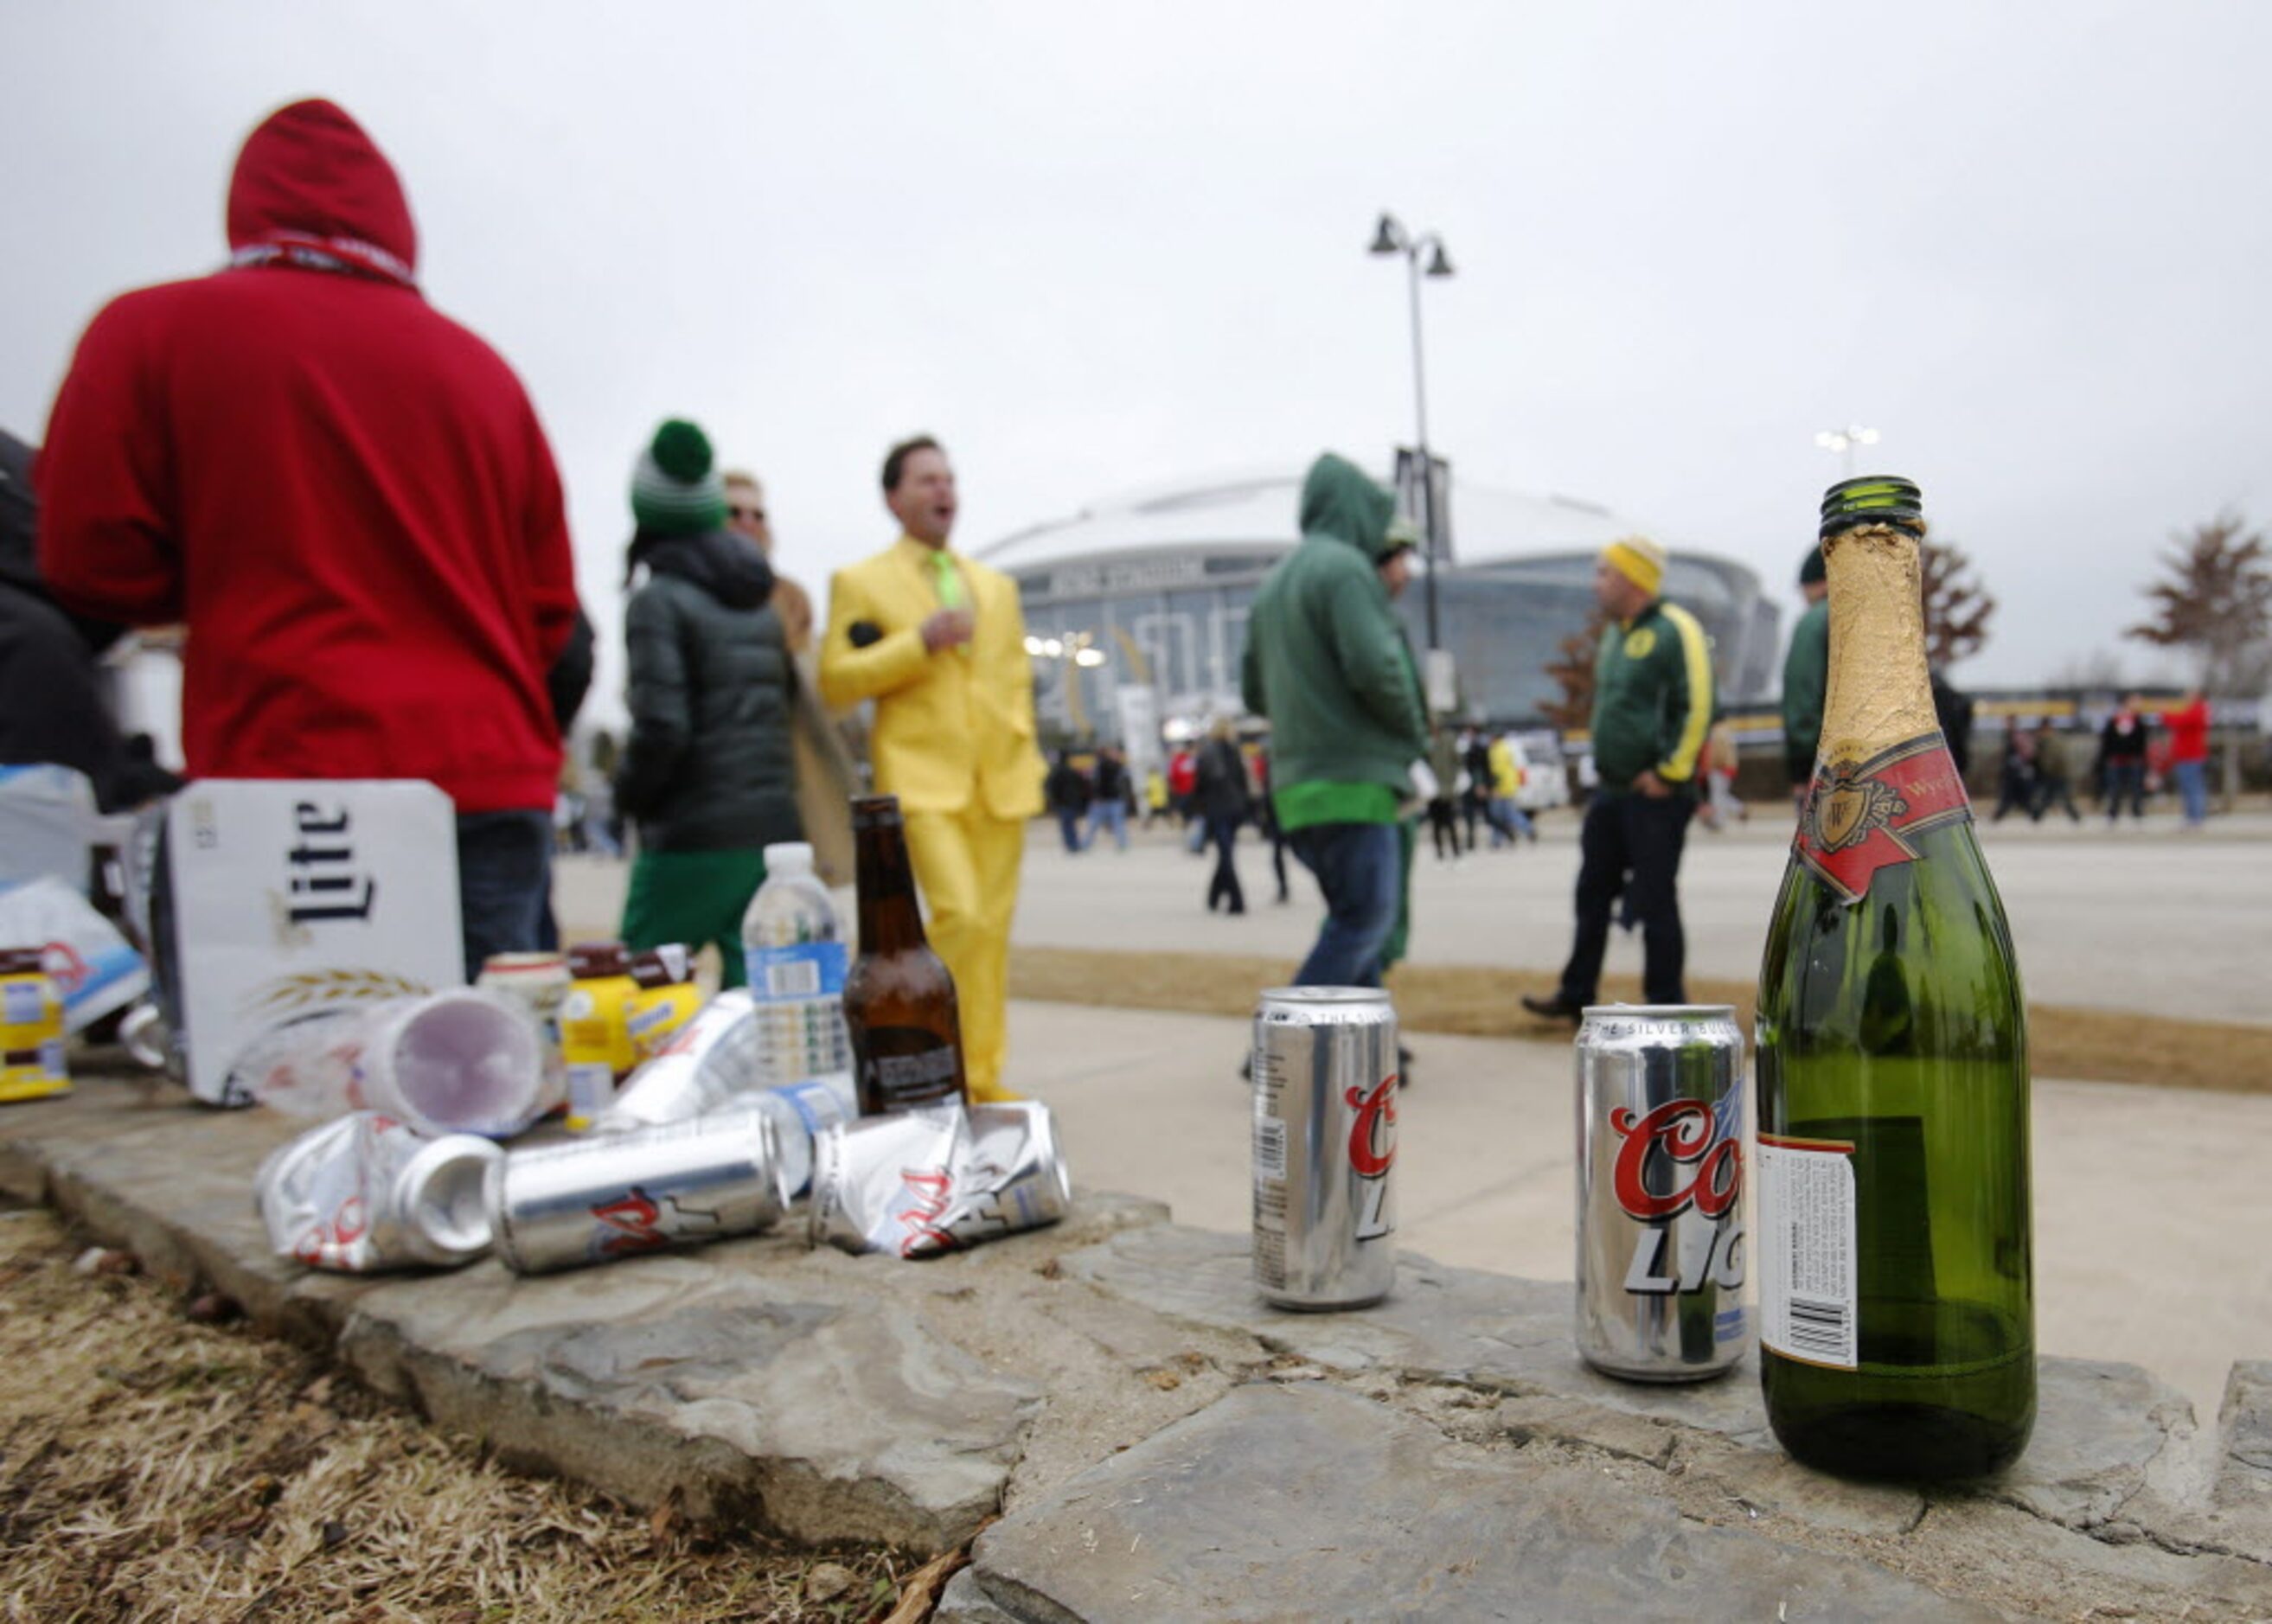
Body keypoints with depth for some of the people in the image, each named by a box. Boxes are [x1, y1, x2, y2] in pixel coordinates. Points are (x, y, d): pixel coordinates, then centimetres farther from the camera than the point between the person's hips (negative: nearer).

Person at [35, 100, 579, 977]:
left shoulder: (155, 330, 5)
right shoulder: (479, 365, 12)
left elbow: (92, 558, 4)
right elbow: (548, 612, 11)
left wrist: (229, 584, 21)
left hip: (288, 780, -3)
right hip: (496, 793, 3)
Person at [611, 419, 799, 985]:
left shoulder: (659, 600, -8)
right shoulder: (762, 599, 13)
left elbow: (661, 726, -16)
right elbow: (789, 702, 12)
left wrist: (629, 795, 0)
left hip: (694, 837, -6)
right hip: (776, 829, 6)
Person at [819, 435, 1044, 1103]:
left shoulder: (997, 586, 20)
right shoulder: (861, 583, 5)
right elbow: (836, 681, -3)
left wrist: (1022, 745, 8)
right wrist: (920, 640, -12)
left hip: (1000, 780, 5)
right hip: (923, 779, -5)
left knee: (992, 929, 4)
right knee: (960, 916, -19)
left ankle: (982, 1074, 15)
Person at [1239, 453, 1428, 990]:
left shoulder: (1275, 581, 19)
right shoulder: (1344, 567, -9)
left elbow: (1255, 690, 22)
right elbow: (1376, 666, -20)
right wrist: (1414, 731, -4)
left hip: (1298, 783, 9)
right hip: (1351, 780, -9)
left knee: (1355, 916, 15)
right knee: (1365, 917, -6)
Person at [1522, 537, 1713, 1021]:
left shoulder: (1674, 631, -12)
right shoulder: (1615, 633, 16)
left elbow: (1696, 707, -18)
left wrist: (1669, 772, -17)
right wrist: (1604, 761, 16)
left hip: (1655, 794, -9)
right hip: (1611, 790, 9)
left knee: (1655, 900, -2)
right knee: (1593, 894, 13)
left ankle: (1666, 1003, 10)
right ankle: (1576, 996, 23)